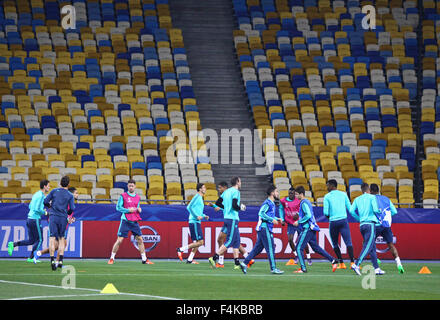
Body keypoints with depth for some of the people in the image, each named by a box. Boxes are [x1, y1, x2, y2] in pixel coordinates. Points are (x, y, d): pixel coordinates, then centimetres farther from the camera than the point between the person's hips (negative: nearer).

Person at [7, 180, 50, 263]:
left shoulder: (36, 194, 16)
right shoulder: (41, 196, -13)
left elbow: (30, 206, 23)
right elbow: (37, 209, -21)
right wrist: (44, 212, -6)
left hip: (29, 218, 9)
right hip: (35, 219, -9)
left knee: (31, 240, 11)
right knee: (39, 240, 2)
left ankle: (13, 244, 0)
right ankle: (31, 258, 2)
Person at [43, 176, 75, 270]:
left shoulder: (54, 191, 6)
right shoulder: (70, 195, 5)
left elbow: (45, 201, 3)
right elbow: (72, 208, -1)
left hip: (53, 216, 0)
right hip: (63, 218, 1)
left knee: (52, 238, -5)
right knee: (61, 238, 13)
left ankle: (52, 260, -16)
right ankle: (60, 261, 5)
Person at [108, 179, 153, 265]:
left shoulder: (138, 197, 13)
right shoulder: (123, 196, -1)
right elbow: (118, 207, -4)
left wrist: (139, 210, 2)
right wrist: (128, 210, -15)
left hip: (135, 222, 5)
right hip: (125, 221, -5)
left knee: (140, 240, 4)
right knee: (119, 240, -8)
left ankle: (144, 259, 12)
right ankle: (112, 258, 2)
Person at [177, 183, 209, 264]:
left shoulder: (200, 198, 20)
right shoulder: (197, 197, -9)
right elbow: (189, 207, -18)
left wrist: (204, 216, 14)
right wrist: (197, 216, -21)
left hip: (197, 222, 10)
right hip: (194, 222, -10)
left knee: (196, 242, 7)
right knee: (200, 242, -12)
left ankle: (190, 259, 6)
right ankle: (181, 249, -10)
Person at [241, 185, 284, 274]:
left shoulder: (272, 204, 18)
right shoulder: (267, 203, -12)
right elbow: (261, 213, -21)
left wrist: (277, 219, 14)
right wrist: (272, 220, -20)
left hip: (264, 229, 10)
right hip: (264, 228, -10)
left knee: (258, 248, 10)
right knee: (270, 248, -7)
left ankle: (245, 263, 10)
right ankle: (273, 268, -5)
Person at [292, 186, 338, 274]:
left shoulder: (304, 203, -13)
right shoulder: (307, 202, 17)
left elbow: (308, 215, -23)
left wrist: (299, 222, -16)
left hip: (307, 228, -10)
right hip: (311, 228, 10)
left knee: (299, 248, -7)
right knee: (316, 247, 14)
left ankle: (303, 269, -7)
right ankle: (333, 261, 12)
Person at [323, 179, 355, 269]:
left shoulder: (327, 196, 2)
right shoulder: (343, 194, 9)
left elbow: (325, 212, -4)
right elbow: (350, 208, 10)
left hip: (333, 222, -1)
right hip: (343, 220, 1)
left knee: (335, 244, 14)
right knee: (348, 242, -6)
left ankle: (341, 263, 11)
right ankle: (352, 262, -21)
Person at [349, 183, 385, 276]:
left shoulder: (357, 199, 14)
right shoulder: (372, 197, 1)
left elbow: (351, 211, 3)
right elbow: (375, 210, -10)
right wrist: (379, 211, 13)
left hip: (362, 224, 6)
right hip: (370, 223, -6)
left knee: (372, 247, 11)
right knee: (368, 246, -11)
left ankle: (376, 268, 10)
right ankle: (356, 264, -26)